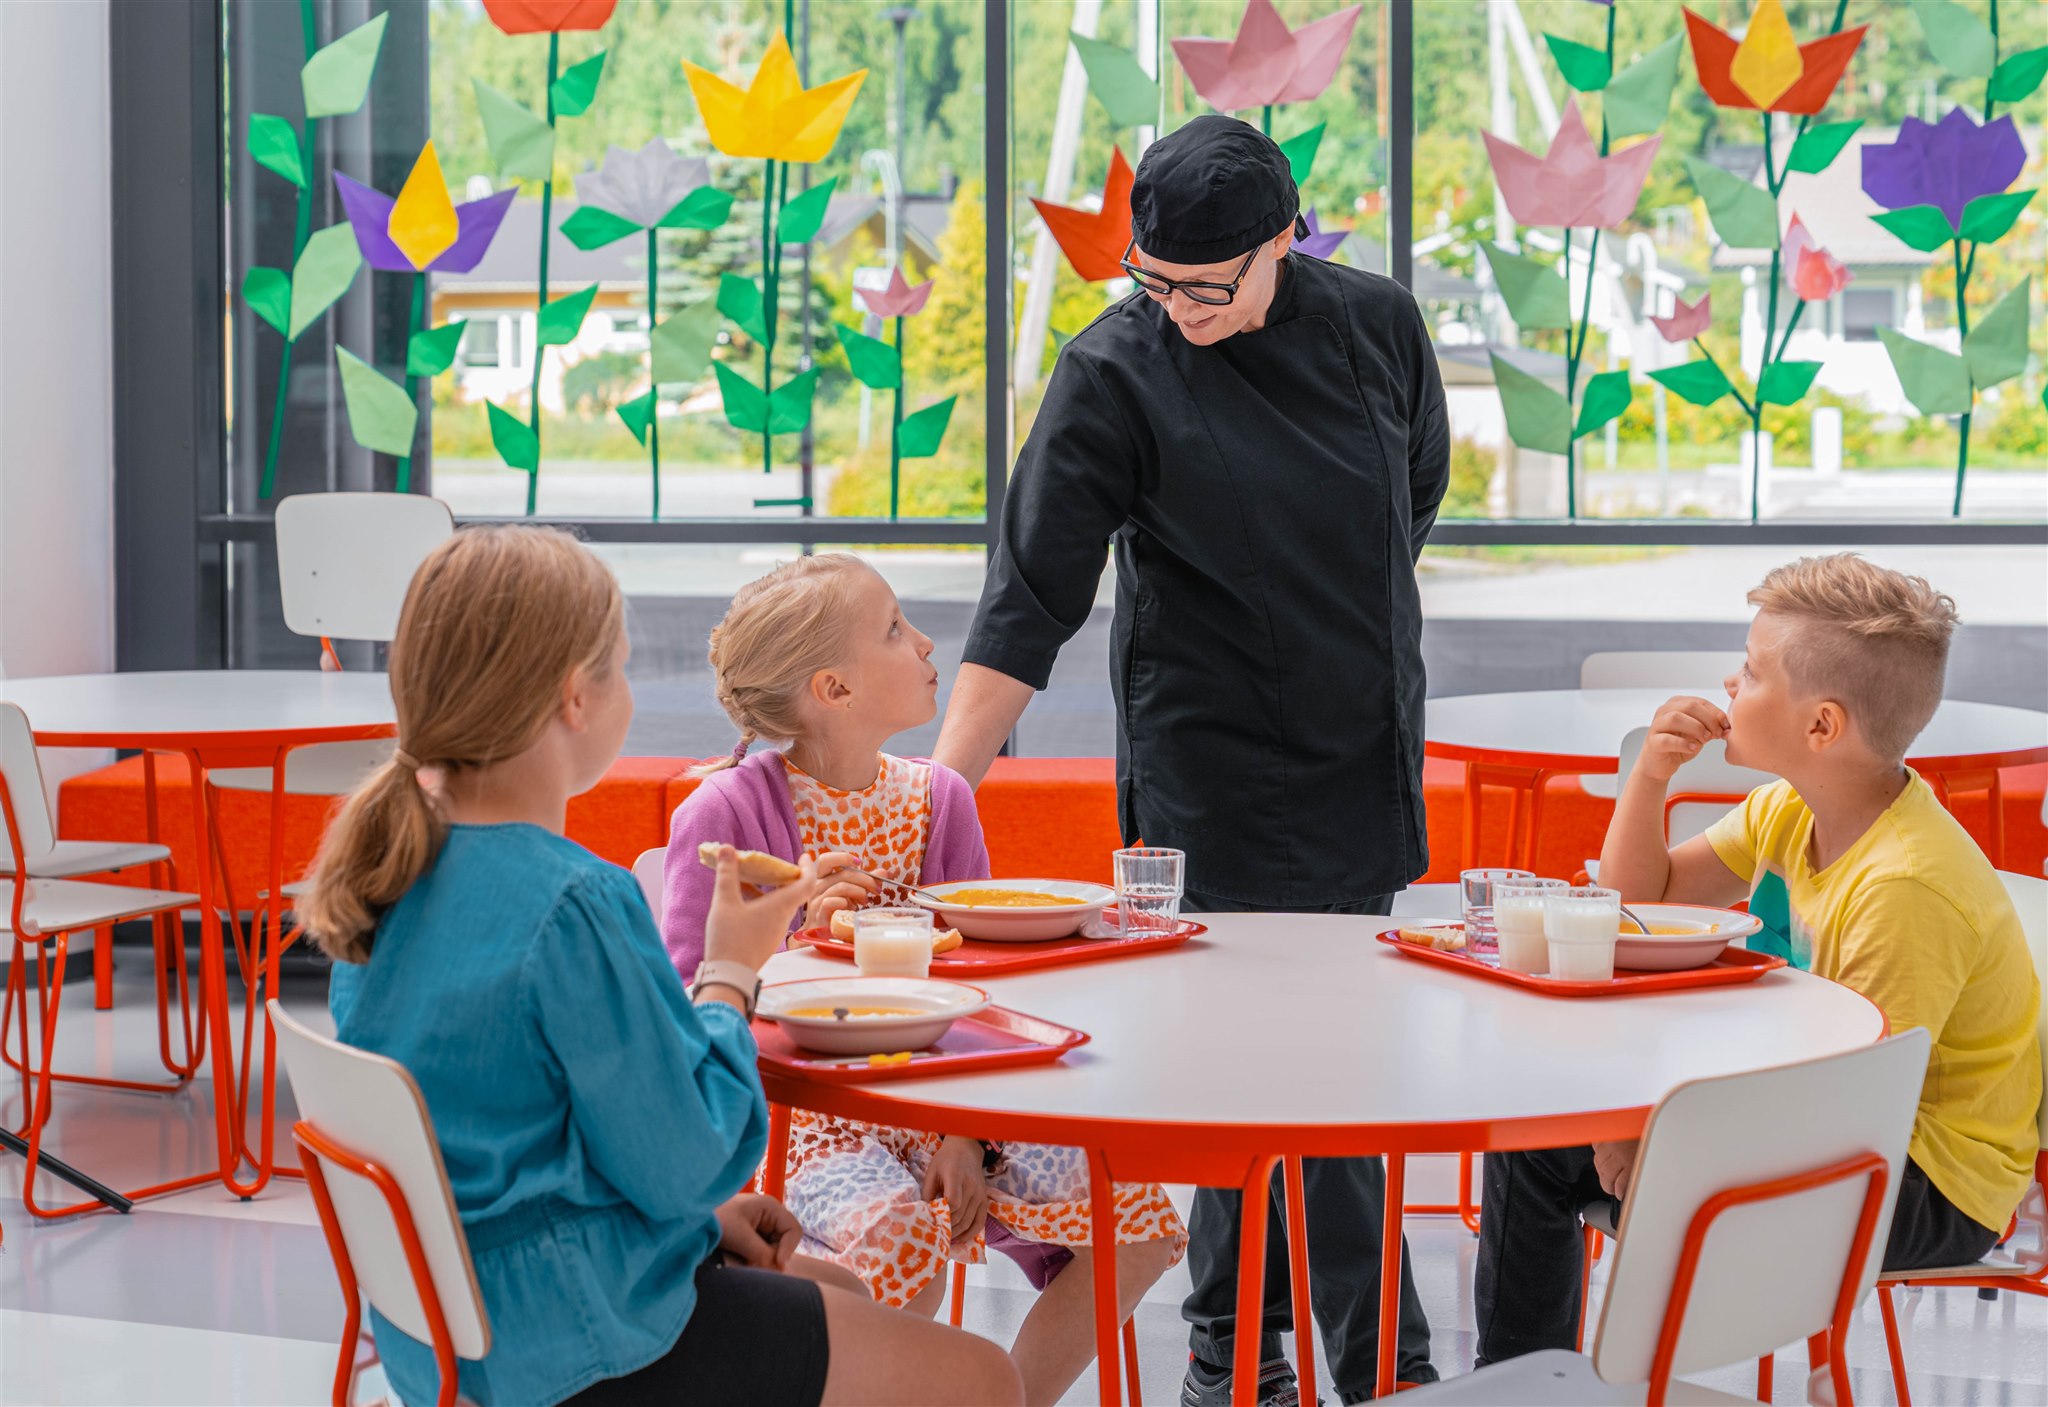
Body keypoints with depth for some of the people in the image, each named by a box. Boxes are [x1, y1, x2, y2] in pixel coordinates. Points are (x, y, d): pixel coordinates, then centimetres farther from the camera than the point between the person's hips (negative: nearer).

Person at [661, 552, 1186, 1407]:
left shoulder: (939, 801, 5)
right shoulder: (727, 811, -10)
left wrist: (966, 1137, -8)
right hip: (799, 1113, -5)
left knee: (1137, 1218, -10)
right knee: (901, 1238, -36)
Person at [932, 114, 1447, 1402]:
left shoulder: (1378, 325, 0)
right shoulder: (1115, 376, -12)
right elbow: (1032, 600, -14)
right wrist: (938, 791, -19)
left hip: (1365, 764, 4)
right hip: (1217, 777, -4)